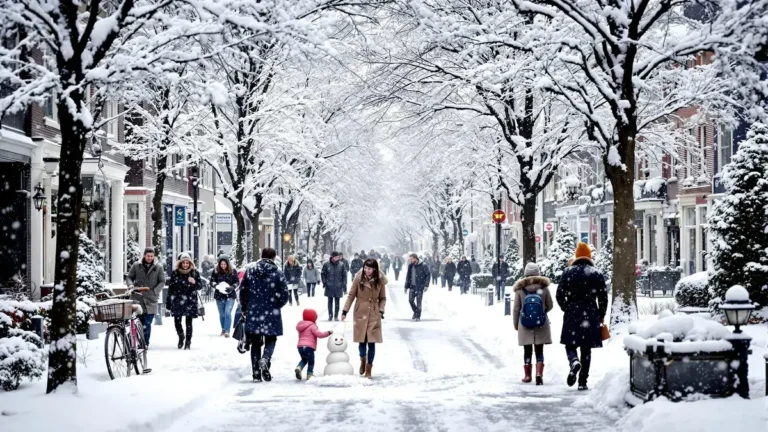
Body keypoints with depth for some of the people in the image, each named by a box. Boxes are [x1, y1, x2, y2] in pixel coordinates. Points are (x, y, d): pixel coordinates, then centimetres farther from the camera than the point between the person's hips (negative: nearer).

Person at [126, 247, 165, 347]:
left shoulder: (158, 268, 5)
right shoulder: (136, 266, 7)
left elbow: (162, 282, 6)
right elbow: (129, 277, 13)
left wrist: (155, 291, -9)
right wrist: (130, 285, -8)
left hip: (151, 299, -1)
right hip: (137, 298, 1)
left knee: (147, 323, -5)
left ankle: (145, 343, 2)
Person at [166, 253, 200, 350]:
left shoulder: (195, 273, 2)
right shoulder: (175, 273, 3)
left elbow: (199, 286, 5)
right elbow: (170, 288, 6)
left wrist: (194, 282, -18)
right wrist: (168, 302, 5)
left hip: (190, 301, -1)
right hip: (177, 301, 1)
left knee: (188, 322, 0)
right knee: (177, 321, -1)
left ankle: (188, 342, 9)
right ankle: (181, 336, 27)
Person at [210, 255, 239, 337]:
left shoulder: (233, 271, -5)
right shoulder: (216, 271, -4)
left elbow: (237, 282, 0)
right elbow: (212, 281, 1)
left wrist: (232, 287, -18)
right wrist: (216, 285, -21)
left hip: (230, 295, -2)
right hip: (219, 295, 2)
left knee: (228, 313, -14)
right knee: (222, 314, 13)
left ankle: (227, 331, -12)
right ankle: (223, 329, 30)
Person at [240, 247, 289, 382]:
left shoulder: (250, 272, 1)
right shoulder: (278, 274, -6)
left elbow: (243, 292, 5)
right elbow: (284, 296, -6)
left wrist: (245, 309, 20)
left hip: (253, 313, 2)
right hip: (271, 314, -2)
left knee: (255, 343, 11)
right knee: (271, 340, 13)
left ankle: (256, 375, 6)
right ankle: (265, 359, -18)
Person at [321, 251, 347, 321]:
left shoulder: (341, 265, -1)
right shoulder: (327, 265, -2)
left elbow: (344, 275, 3)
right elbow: (322, 274, 6)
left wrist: (344, 284, -2)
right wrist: (324, 282, -3)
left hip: (338, 287, 0)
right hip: (329, 287, 0)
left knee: (337, 302, 5)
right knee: (330, 301, 5)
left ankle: (336, 315, 13)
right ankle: (330, 315, 11)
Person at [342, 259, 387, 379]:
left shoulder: (380, 280, -4)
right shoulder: (358, 278, -7)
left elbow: (383, 298, 7)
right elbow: (351, 295, -2)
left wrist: (381, 310, -7)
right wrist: (345, 311, -6)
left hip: (374, 314, 0)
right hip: (360, 313, 0)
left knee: (372, 342, -2)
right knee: (362, 341, 4)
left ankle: (368, 369, 9)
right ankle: (363, 361, 35)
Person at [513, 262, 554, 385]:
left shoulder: (519, 289, -6)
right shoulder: (544, 287, -6)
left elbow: (516, 309, -1)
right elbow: (550, 306, 3)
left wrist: (515, 324, 12)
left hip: (525, 325, 0)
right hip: (541, 325, 0)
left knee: (527, 351, 13)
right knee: (539, 351, 6)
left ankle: (527, 375, 19)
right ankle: (539, 374, -8)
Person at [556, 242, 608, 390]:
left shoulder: (568, 272, 0)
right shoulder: (597, 274, 1)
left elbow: (559, 295, 0)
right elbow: (603, 298, 2)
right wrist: (601, 316, 14)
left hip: (572, 316, -1)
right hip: (591, 316, 1)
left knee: (570, 345, 8)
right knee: (586, 350, 7)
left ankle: (574, 362, -26)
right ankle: (583, 382, 4)